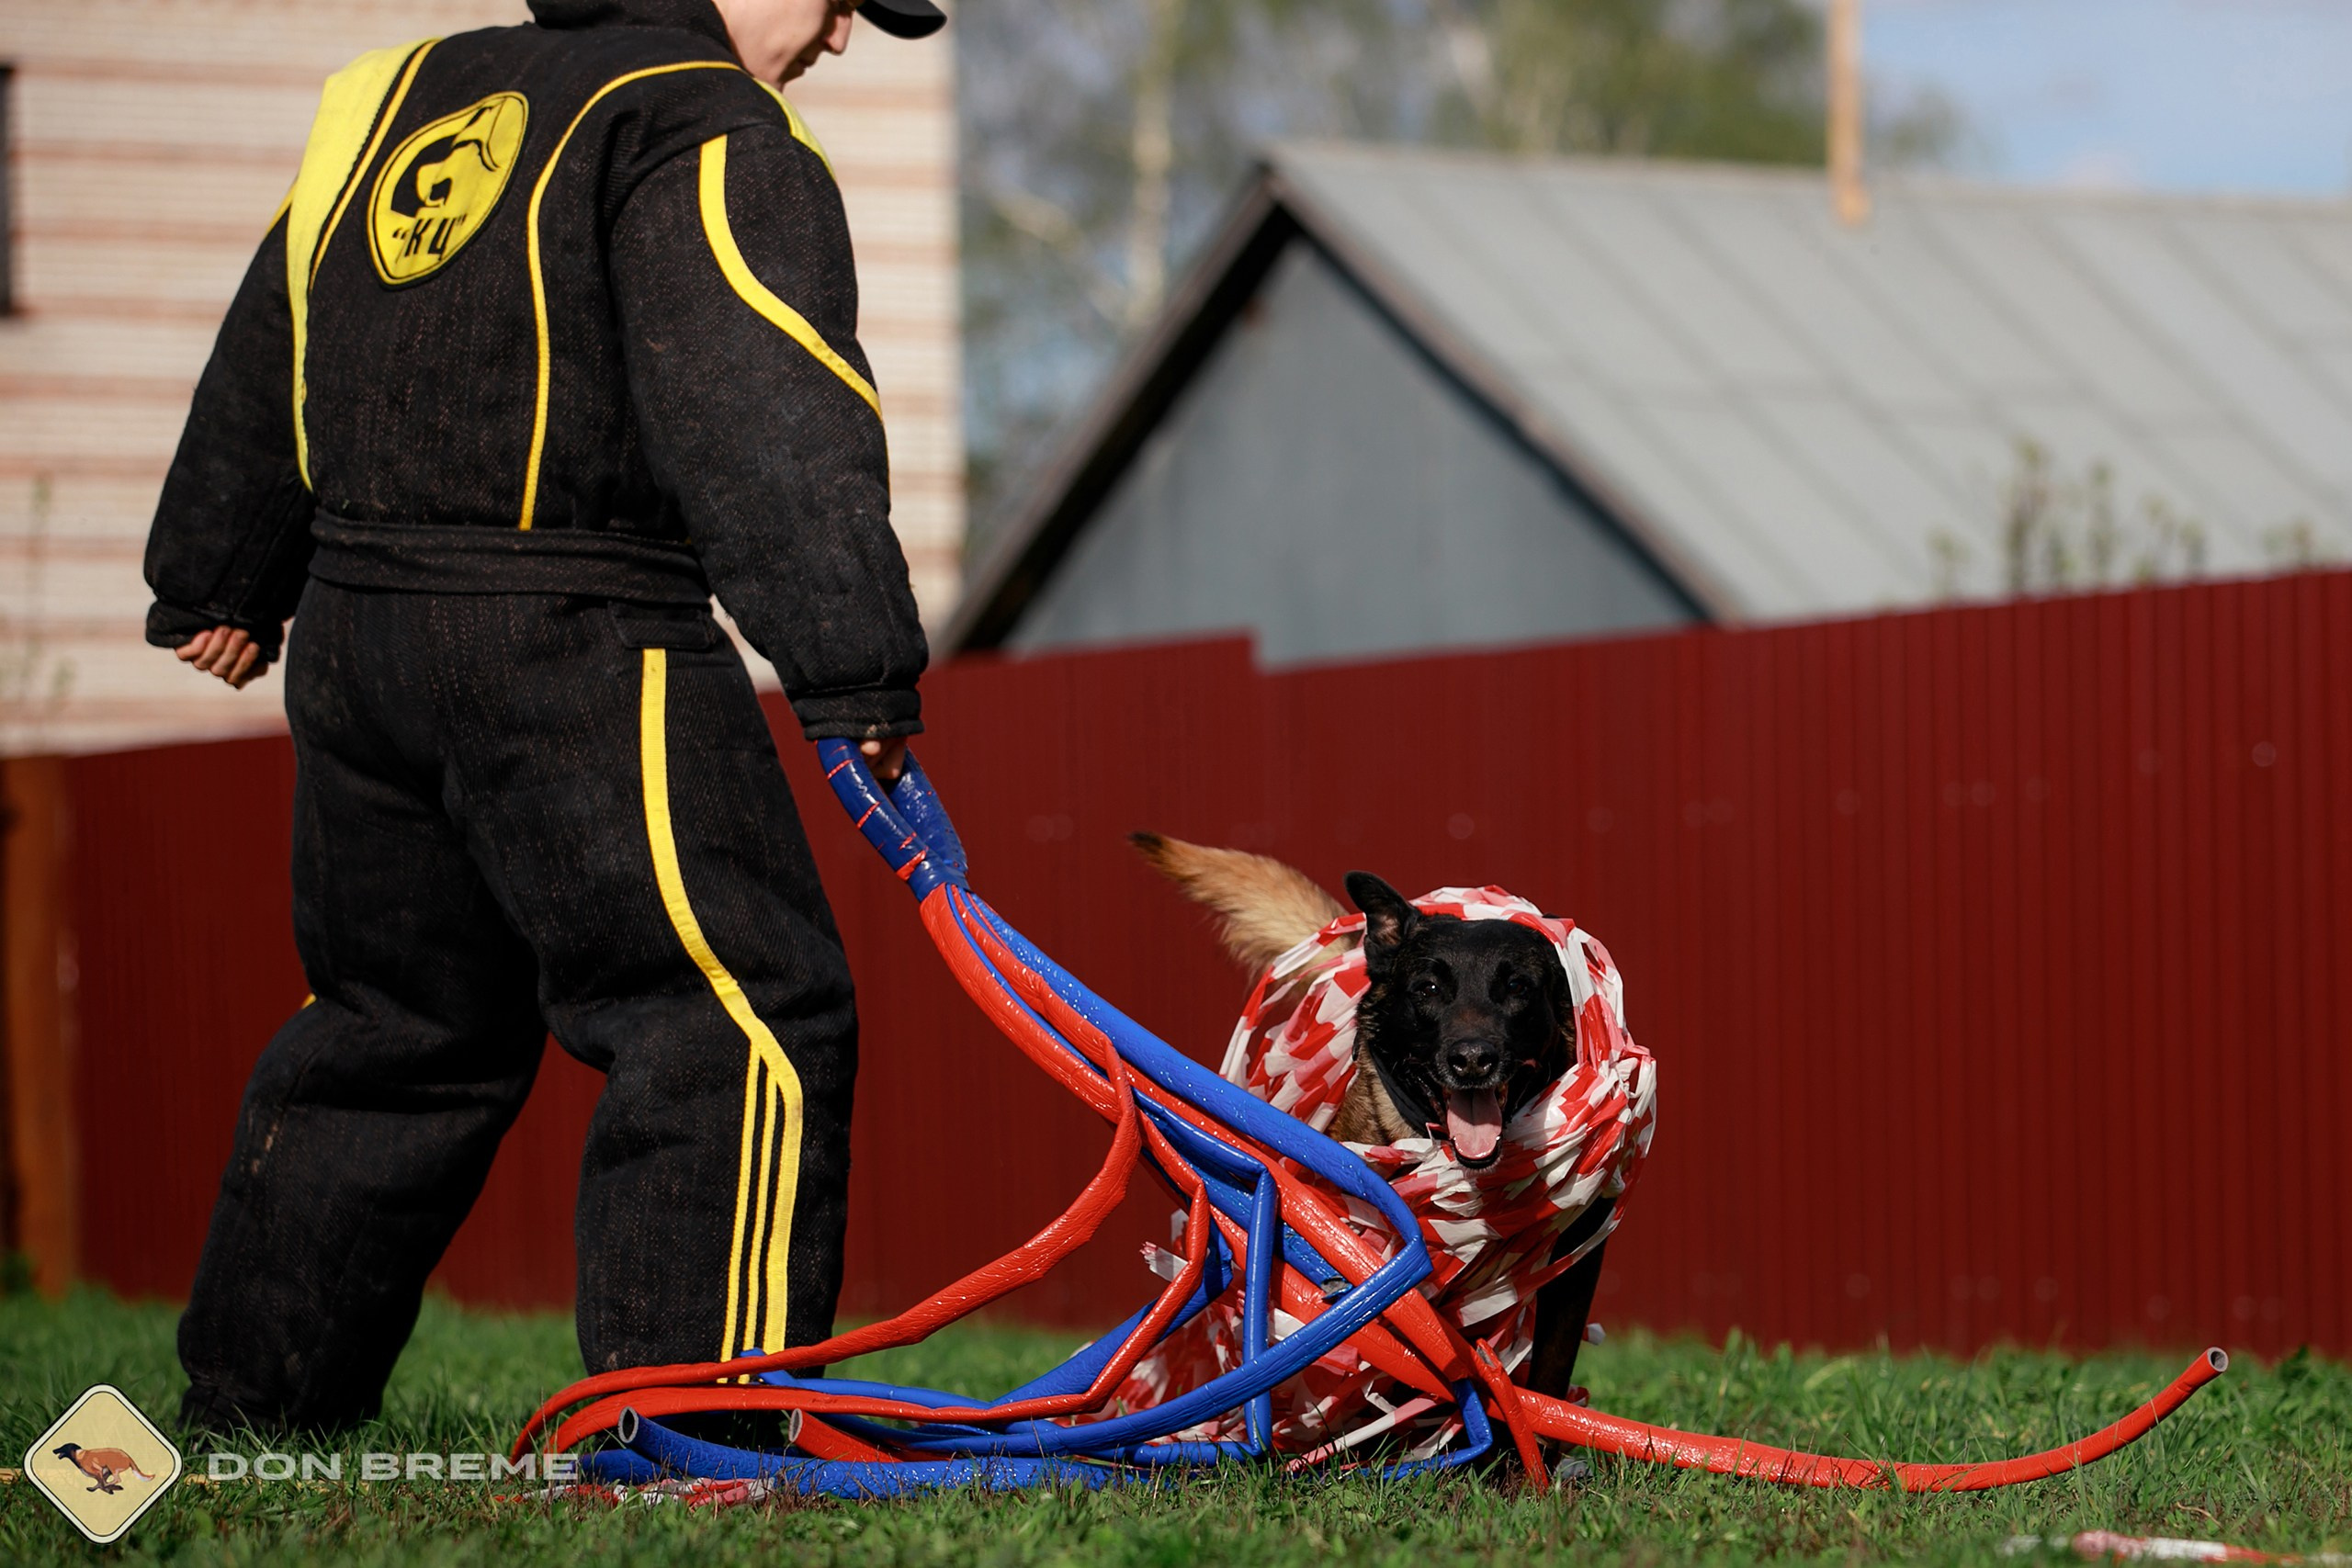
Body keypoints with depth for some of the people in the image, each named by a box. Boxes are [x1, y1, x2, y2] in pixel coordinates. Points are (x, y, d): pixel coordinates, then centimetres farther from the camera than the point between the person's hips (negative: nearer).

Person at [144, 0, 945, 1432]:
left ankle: (253, 1403, 27)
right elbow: (763, 416, -20)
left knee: (397, 1022, 21)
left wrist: (222, 580, 36)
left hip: (355, 640, 8)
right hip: (578, 658, -8)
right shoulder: (712, 132, -7)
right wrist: (855, 665, -24)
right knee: (741, 1021, -5)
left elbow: (268, 359, 26)